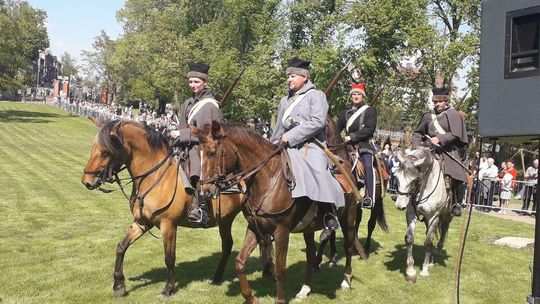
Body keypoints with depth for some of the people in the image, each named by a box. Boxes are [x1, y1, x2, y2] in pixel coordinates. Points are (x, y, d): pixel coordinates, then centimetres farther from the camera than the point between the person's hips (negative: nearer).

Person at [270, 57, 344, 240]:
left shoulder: (315, 95, 3)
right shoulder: (285, 101, 24)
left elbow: (317, 122, -12)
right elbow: (279, 128, 31)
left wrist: (291, 136, -15)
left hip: (310, 146, -7)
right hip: (286, 148, 7)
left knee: (316, 171, -30)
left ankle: (330, 217, -23)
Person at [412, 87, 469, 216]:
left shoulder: (453, 115, 3)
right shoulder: (428, 116, 16)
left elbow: (455, 134, -10)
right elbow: (417, 133, 21)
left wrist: (439, 139, -21)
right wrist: (416, 146, 4)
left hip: (448, 152, -4)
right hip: (429, 151, 4)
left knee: (459, 180, -15)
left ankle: (457, 203, 6)